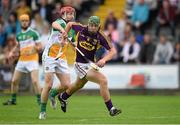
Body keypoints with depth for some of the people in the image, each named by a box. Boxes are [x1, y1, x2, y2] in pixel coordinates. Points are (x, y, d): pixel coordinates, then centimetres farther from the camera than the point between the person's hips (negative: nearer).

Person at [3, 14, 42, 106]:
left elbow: (39, 47, -4)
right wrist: (12, 53, 11)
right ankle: (13, 100, 21)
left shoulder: (33, 33, -6)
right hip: (21, 60, 6)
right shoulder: (18, 35, 11)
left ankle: (39, 100, -9)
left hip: (32, 59, -6)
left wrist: (34, 48, -24)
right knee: (14, 81, 6)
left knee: (35, 81, -17)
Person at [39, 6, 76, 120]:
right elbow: (54, 24, -38)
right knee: (48, 85, -10)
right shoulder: (61, 22, -11)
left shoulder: (72, 29, 12)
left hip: (62, 59, 6)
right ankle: (43, 111, 3)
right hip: (50, 56, -6)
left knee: (67, 85, -5)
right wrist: (62, 29, -60)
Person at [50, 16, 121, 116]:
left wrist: (104, 59, -36)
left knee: (79, 85, 30)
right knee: (103, 80, -22)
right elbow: (70, 24, 6)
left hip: (91, 64, 4)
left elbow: (113, 50, -19)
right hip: (81, 65, -4)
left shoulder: (101, 37, -16)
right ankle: (111, 109, -16)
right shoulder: (81, 29, -16)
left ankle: (63, 97, 60)